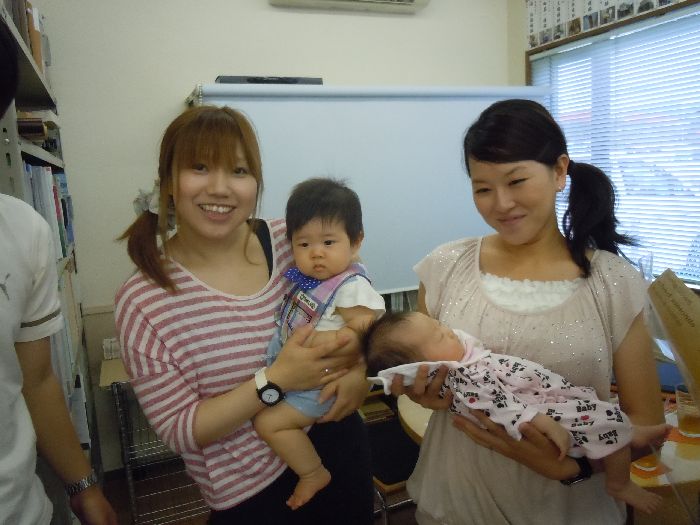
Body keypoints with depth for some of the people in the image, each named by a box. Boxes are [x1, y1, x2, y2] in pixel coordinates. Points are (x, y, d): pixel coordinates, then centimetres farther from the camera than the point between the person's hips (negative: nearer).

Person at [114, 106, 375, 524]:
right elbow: (179, 430, -14)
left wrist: (359, 370, -15)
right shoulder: (142, 302, -17)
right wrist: (275, 380, -27)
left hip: (340, 445, 4)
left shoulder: (292, 241, -10)